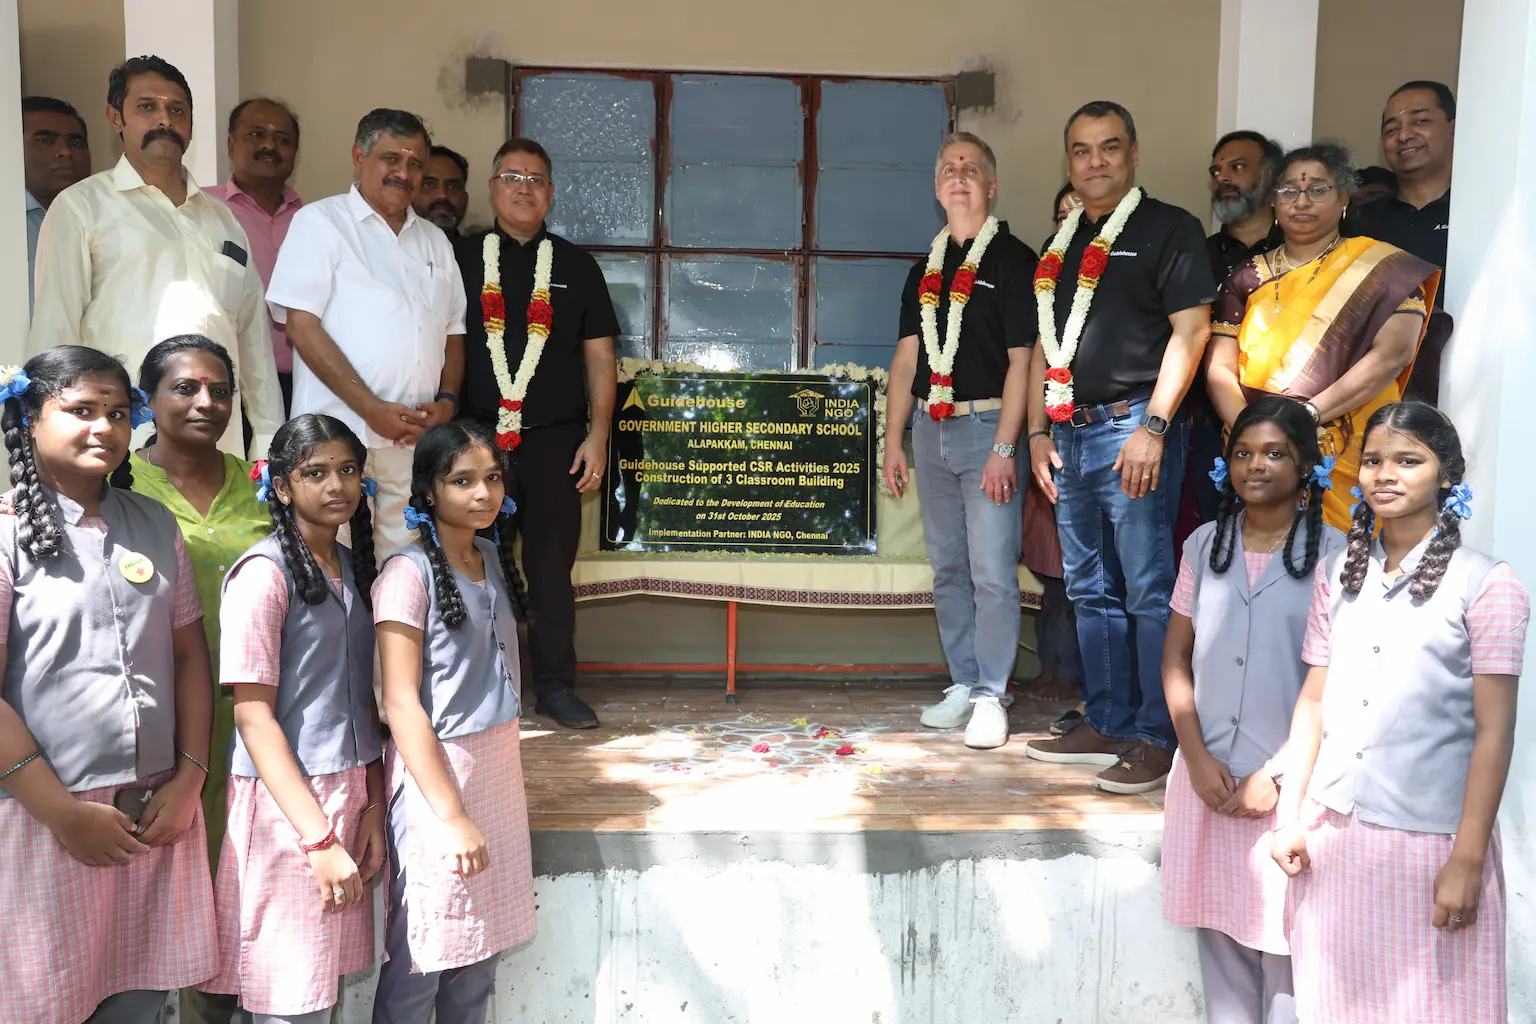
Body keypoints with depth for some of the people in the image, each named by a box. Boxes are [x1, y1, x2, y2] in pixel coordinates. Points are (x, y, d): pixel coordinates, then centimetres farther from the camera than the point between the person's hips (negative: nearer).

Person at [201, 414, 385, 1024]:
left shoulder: (353, 566, 10)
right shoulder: (263, 573, -12)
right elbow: (253, 715, -15)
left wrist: (374, 803, 3)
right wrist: (318, 836, -19)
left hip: (351, 795, 7)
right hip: (284, 801, -6)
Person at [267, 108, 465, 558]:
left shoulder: (435, 241, 18)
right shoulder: (320, 222, 1)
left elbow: (453, 332, 19)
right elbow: (302, 325, -7)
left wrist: (447, 401, -1)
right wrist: (371, 408, -14)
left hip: (418, 435, 5)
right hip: (339, 433, -5)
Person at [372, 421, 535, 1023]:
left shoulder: (495, 558, 8)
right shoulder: (409, 573, -13)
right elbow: (401, 706, -16)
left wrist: (499, 772, 10)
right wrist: (452, 814, -17)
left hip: (499, 766, 7)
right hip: (435, 771, -6)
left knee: (479, 954, 14)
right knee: (420, 962, 5)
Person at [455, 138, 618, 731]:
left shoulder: (576, 267, 12)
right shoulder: (461, 259, 9)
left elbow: (600, 357, 10)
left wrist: (597, 436, 1)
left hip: (556, 440, 1)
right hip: (477, 438, 0)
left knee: (552, 566, 4)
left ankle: (555, 686, 14)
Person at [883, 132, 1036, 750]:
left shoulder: (1013, 260, -3)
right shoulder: (927, 269, 16)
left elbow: (1022, 360, -9)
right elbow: (906, 360, 15)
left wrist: (1003, 448, -16)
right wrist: (893, 442, 9)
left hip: (986, 426, -6)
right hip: (930, 430, 6)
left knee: (992, 572, -6)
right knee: (948, 569, 10)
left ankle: (990, 697, 4)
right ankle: (962, 686, 20)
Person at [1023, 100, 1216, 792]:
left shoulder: (1168, 230, -1)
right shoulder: (1063, 243, 20)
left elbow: (1190, 331, -10)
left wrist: (1152, 427, -17)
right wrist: (1038, 431, 12)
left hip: (1134, 429, -7)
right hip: (1071, 433, 8)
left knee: (1149, 590, -5)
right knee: (1090, 590, 11)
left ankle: (1156, 737, 3)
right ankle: (1106, 723, 21)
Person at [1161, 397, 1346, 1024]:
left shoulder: (1333, 555, -5)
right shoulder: (1205, 546, 6)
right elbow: (1176, 656, 7)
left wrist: (1276, 774, -11)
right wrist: (1198, 758, -3)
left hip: (1289, 778, -3)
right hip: (1208, 774, 4)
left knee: (1283, 932, 5)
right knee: (1218, 926, 14)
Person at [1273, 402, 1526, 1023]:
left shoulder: (1485, 585, -7)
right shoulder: (1338, 575, 6)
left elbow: (1493, 732, -9)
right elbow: (1313, 700, 8)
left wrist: (1467, 861, -11)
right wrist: (1289, 817, 4)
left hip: (1429, 842, -4)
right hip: (1332, 831, 4)